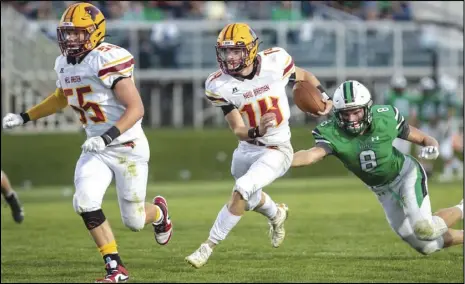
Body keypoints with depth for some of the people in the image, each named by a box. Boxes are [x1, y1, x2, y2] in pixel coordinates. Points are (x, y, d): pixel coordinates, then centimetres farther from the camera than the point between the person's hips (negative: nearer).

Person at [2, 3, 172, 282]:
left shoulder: (109, 60, -22)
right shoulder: (65, 63, 3)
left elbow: (136, 109, -23)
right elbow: (62, 97, 26)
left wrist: (108, 137, -33)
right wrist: (24, 117, 21)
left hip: (128, 147, -6)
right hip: (97, 148, 6)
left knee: (134, 221, 3)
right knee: (85, 201, -17)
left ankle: (159, 212, 42)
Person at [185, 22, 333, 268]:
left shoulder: (275, 62, -19)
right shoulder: (219, 86, -17)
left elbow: (303, 76, 5)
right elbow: (238, 130, -20)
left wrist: (324, 98, -4)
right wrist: (257, 132, -40)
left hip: (276, 150, -4)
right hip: (246, 148, 4)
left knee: (240, 192, -23)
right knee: (249, 198, 28)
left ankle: (208, 247, -11)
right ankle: (276, 214, 63)